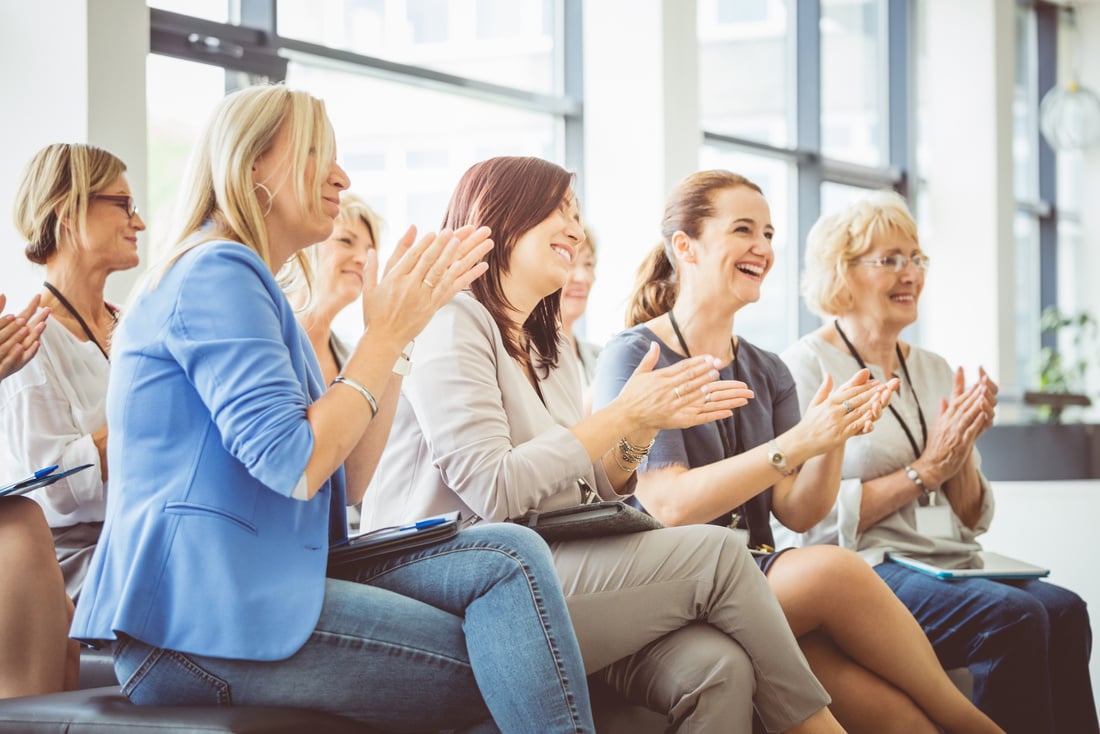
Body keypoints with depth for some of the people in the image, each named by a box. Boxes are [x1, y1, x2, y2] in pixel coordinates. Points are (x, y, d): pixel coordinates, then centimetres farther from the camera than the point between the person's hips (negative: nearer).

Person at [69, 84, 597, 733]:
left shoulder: (250, 284, 24)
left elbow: (348, 481, 15)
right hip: (202, 620, -9)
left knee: (512, 556, -8)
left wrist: (397, 330, 10)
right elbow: (295, 466, -19)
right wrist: (386, 335, -8)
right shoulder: (216, 272, -8)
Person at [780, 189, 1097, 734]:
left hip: (953, 565, 6)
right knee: (1014, 615, -30)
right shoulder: (808, 367, -1)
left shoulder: (934, 370, 19)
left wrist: (962, 453, -1)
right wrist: (925, 471, -8)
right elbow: (818, 519, -11)